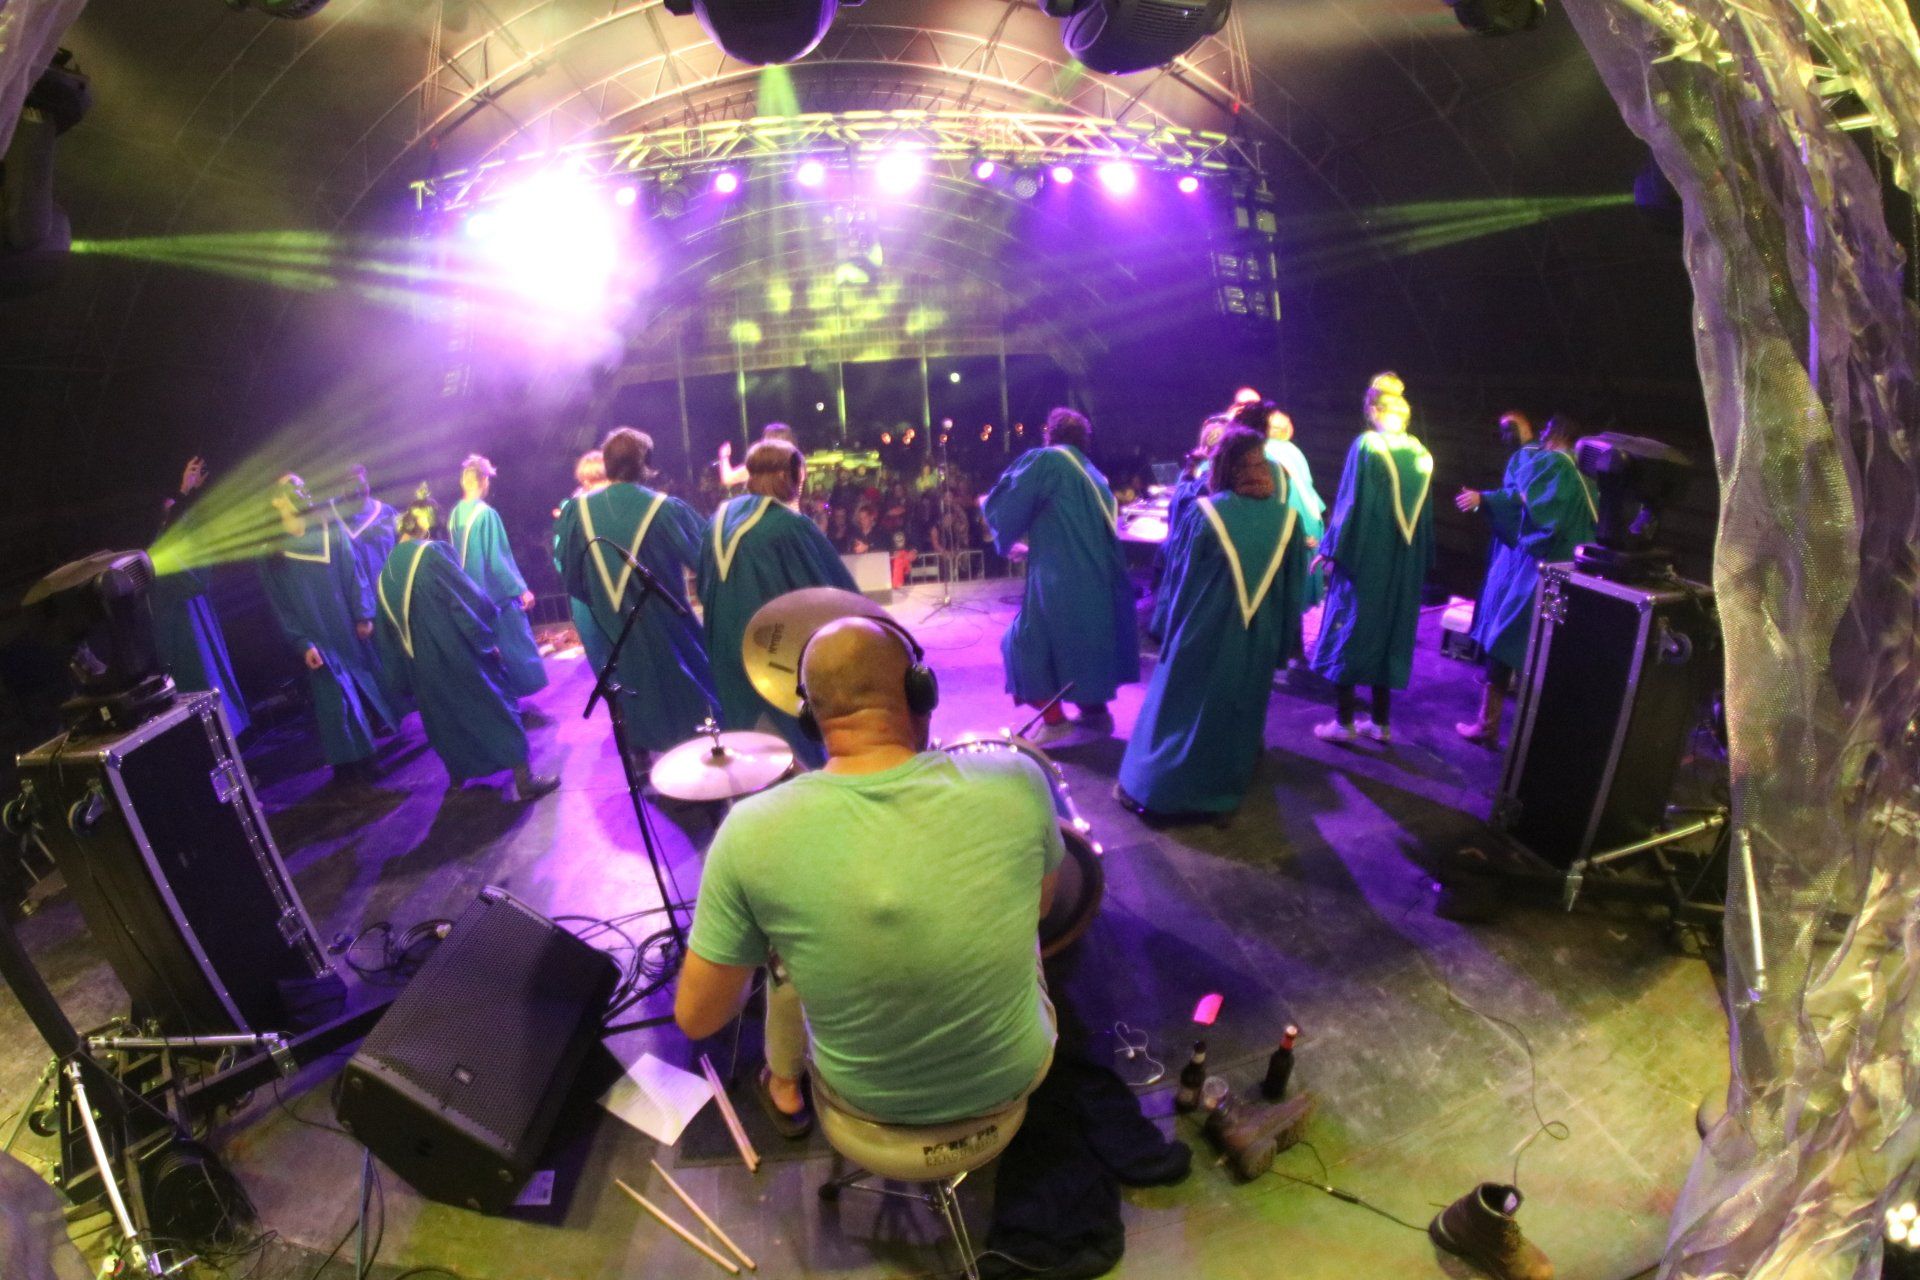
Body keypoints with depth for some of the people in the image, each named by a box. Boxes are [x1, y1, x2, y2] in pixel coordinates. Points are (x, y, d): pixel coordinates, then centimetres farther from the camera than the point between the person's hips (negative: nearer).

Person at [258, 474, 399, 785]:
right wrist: (301, 643, -11)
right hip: (318, 639, -3)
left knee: (370, 685, 9)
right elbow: (278, 603, -2)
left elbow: (353, 571, 1)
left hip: (351, 629, 3)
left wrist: (364, 615, -7)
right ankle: (351, 768, 9)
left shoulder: (329, 527, 5)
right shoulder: (271, 553, -1)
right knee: (336, 699, -2)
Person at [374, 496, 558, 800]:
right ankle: (524, 779, -2)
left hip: (423, 664, 6)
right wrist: (487, 638, -5)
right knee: (495, 707, 0)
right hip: (458, 651, -6)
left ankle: (457, 778, 32)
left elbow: (390, 633, 14)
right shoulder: (432, 552, -12)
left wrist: (407, 670, 22)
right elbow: (467, 597, -14)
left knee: (446, 716, 20)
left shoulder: (386, 573, 7)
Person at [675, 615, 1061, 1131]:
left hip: (865, 1096, 0)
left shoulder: (754, 831, -26)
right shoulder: (1015, 782, -23)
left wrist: (743, 949, 7)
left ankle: (784, 1092, 49)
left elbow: (697, 1018, -13)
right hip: (1013, 1074, 1)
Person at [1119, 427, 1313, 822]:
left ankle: (1150, 787, 16)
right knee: (1238, 711, 17)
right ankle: (1223, 789, 28)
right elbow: (1295, 585, 3)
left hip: (1203, 631, -3)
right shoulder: (1286, 516, -4)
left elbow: (1176, 570, -3)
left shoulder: (1203, 512, -13)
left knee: (1179, 708, 9)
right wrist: (1282, 637, 13)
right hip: (1259, 637, 3)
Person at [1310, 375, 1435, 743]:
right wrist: (1421, 560, 17)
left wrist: (1330, 547, -6)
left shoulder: (1365, 445, -10)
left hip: (1363, 554, -5)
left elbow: (1349, 501, -13)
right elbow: (1424, 514, 10)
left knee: (1350, 629, 3)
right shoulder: (1420, 454, 6)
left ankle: (1343, 722, 5)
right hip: (1404, 562, 5)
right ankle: (1380, 723, 17)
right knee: (1389, 630, 12)